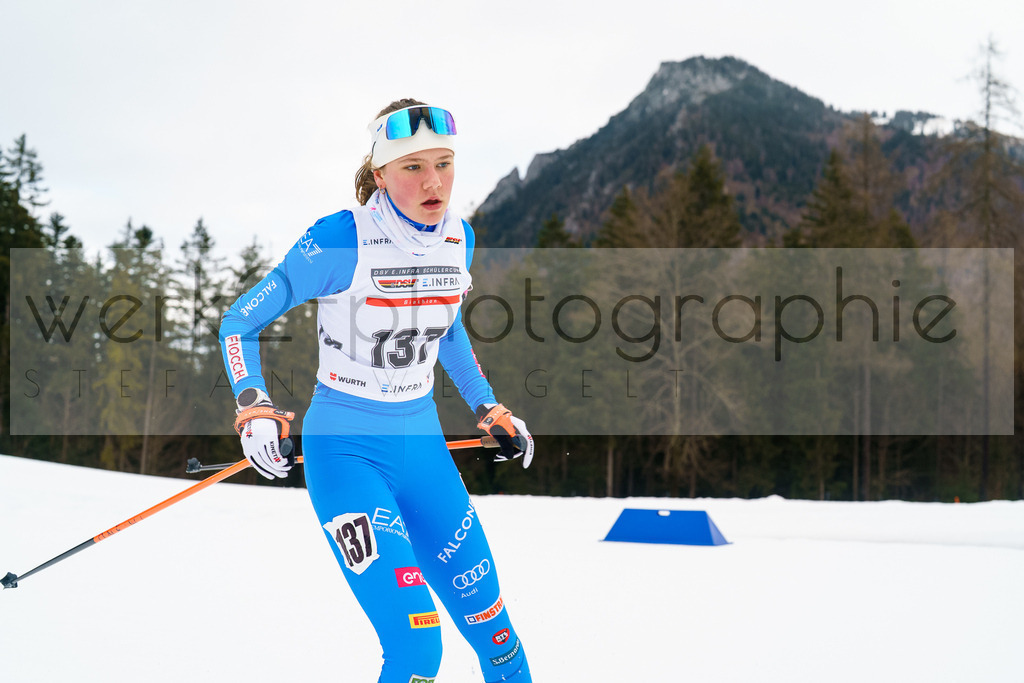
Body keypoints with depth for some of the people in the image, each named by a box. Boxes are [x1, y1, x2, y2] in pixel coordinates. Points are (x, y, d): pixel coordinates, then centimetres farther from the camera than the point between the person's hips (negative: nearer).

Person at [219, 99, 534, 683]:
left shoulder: (459, 238, 1)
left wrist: (490, 410, 20)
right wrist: (255, 412, -21)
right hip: (346, 448, -6)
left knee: (492, 626, 10)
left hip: (422, 443, 6)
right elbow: (240, 323, -8)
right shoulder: (341, 242, -17)